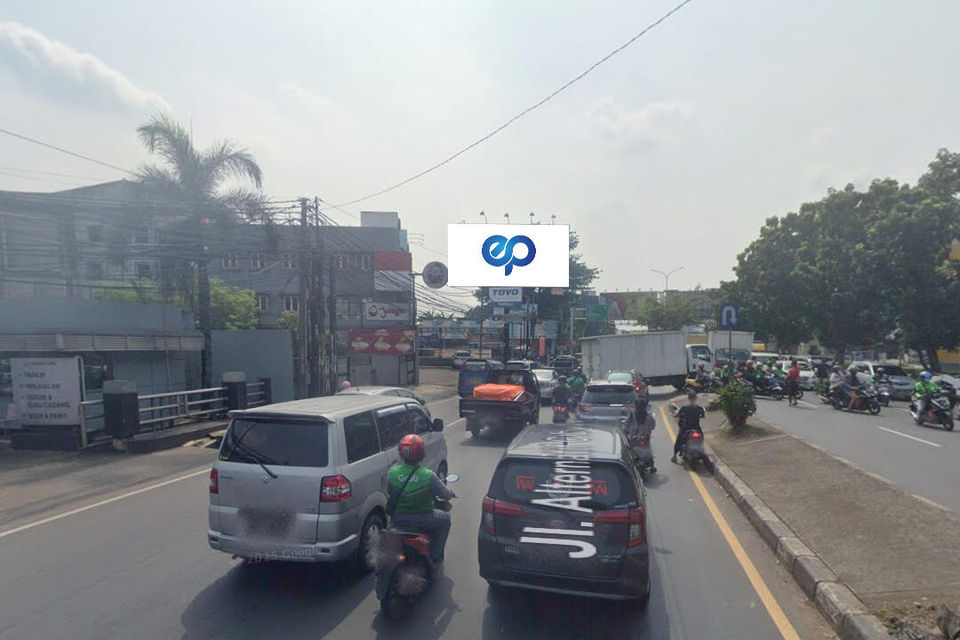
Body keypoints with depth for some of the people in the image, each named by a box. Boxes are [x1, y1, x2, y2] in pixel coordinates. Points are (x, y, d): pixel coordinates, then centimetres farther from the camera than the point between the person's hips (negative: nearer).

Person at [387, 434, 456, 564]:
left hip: (397, 520, 3)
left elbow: (389, 495, 3)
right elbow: (445, 495, -7)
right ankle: (435, 556, 26)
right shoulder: (428, 476, -21)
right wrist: (451, 494, 16)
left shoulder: (392, 472, -13)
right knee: (445, 518, 25)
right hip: (423, 522, -3)